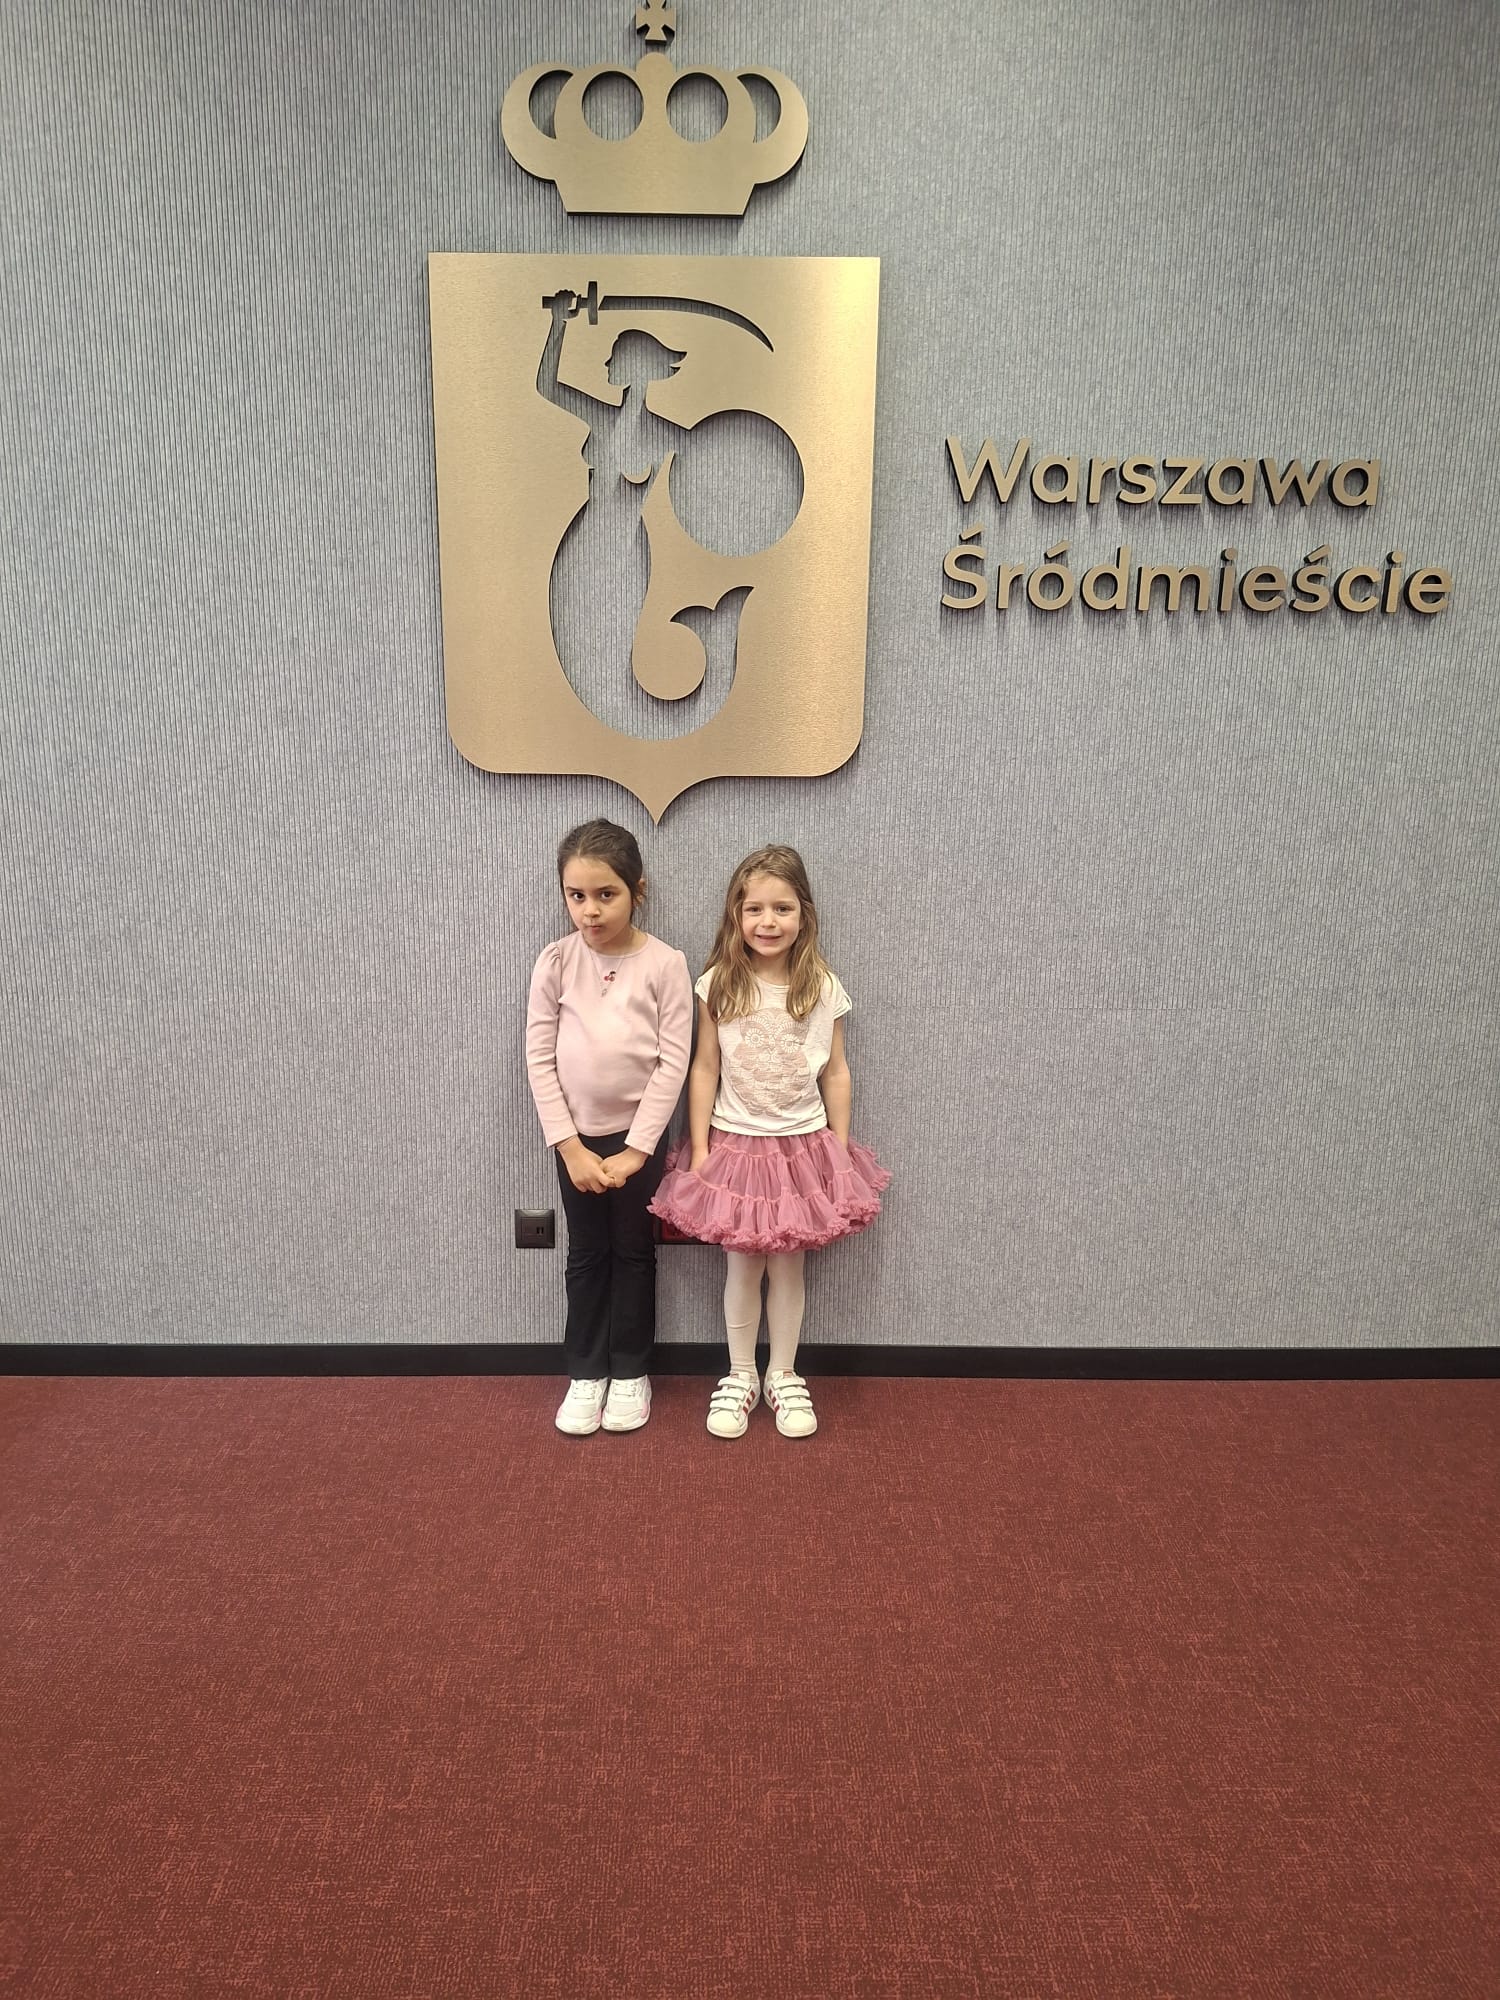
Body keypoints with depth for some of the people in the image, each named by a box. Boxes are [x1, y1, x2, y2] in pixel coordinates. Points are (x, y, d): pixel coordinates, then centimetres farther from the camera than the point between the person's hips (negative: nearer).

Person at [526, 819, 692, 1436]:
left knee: (634, 1254, 14)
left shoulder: (665, 964, -12)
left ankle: (631, 1371, 30)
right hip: (576, 1136, 2)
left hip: (639, 1135, -1)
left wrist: (635, 1150, -13)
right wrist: (570, 1146, -10)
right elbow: (539, 1058, -5)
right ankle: (585, 1372, 30)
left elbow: (673, 1062, -12)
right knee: (586, 1256, 15)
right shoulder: (555, 962, -7)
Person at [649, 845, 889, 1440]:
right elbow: (704, 1071, -2)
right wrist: (699, 1149, -4)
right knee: (742, 1268, 10)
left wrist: (840, 1150, 2)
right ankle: (740, 1376, 29)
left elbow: (835, 1073, 2)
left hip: (803, 1145, 1)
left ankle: (784, 1377, 29)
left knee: (788, 1267, 11)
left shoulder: (823, 988, -4)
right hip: (735, 1143, 0)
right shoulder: (718, 985, -6)